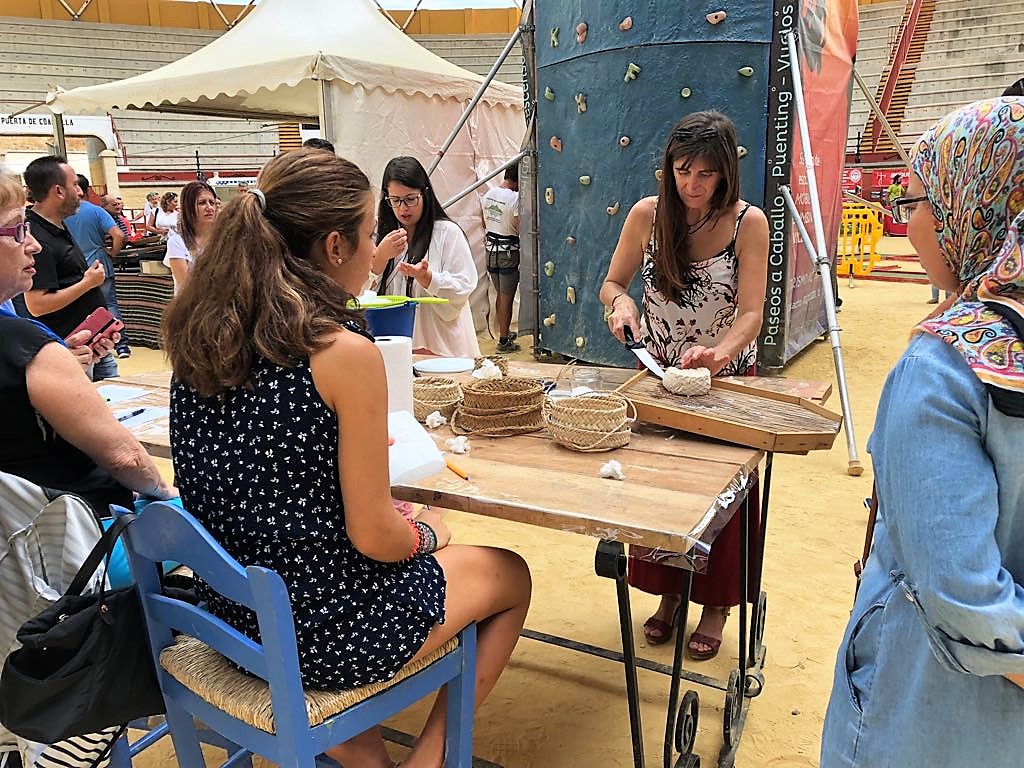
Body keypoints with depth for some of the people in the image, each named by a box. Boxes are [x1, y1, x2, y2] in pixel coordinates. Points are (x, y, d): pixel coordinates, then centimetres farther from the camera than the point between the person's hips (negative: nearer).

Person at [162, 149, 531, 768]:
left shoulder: (199, 335, -3)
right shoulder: (345, 351, -23)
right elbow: (375, 538, -19)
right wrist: (428, 533, 2)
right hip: (326, 630, -6)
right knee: (512, 576, 17)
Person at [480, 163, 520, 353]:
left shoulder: (488, 194, 2)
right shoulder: (515, 199, -20)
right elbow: (521, 230, -18)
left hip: (491, 249, 7)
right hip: (509, 251, -7)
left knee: (500, 294, 20)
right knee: (507, 297, 2)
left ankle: (503, 332, 33)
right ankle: (504, 341, 8)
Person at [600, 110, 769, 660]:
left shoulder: (748, 222, -15)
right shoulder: (648, 215, -8)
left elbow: (751, 314, -20)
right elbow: (612, 283, 2)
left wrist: (721, 352, -39)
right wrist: (621, 301, -21)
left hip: (725, 378, -2)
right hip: (658, 374, 2)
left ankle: (716, 606, 28)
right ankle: (667, 593, 31)